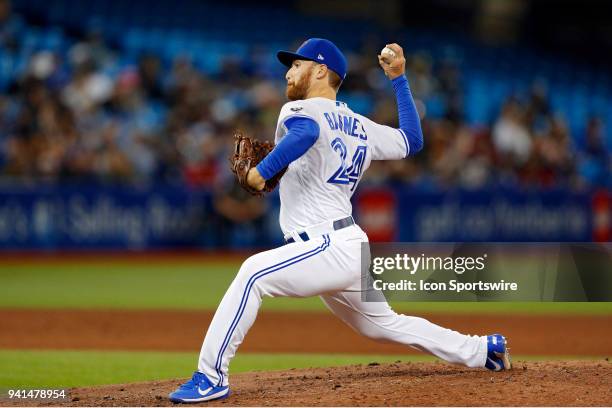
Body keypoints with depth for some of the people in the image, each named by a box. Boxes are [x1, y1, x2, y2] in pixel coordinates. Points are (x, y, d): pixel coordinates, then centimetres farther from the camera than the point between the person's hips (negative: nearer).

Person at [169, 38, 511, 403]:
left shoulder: (300, 110, -7)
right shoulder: (361, 127, 17)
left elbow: (306, 132, -31)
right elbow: (413, 140, 27)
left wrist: (262, 170, -25)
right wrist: (399, 79, 31)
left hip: (331, 249, -9)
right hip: (351, 250, 9)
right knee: (385, 324, 25)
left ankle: (212, 377, -32)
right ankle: (482, 349, 32)